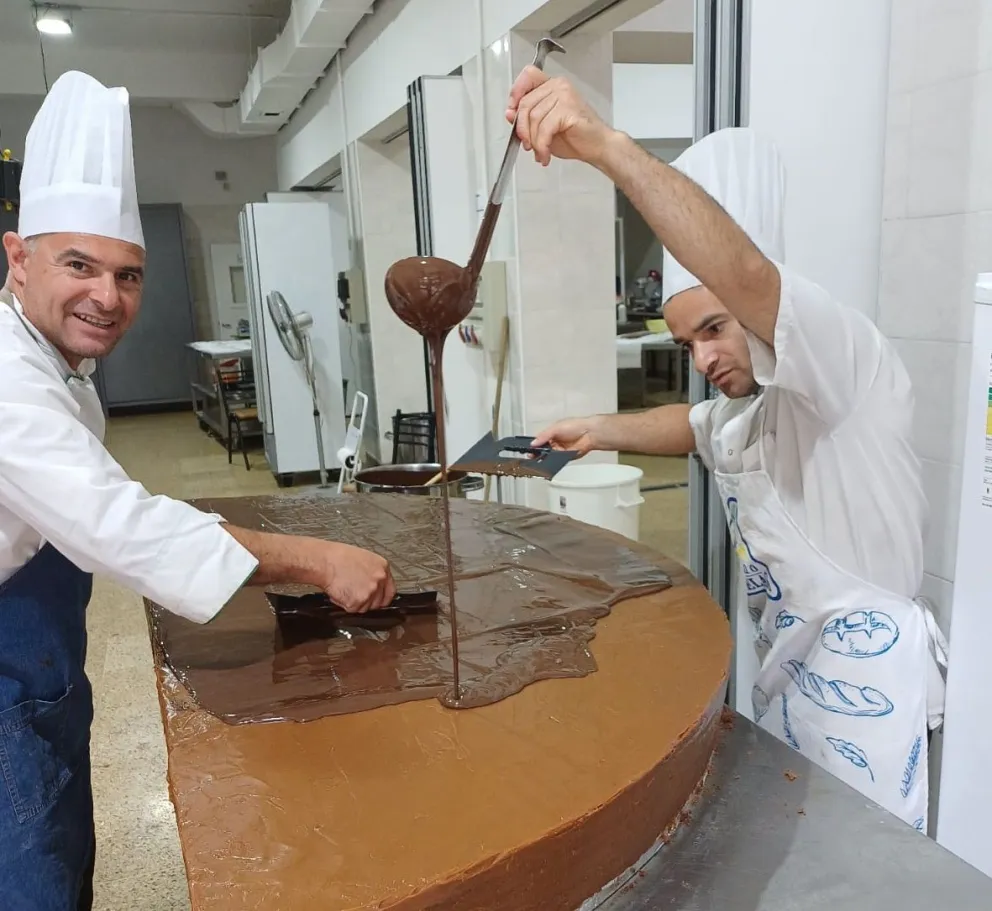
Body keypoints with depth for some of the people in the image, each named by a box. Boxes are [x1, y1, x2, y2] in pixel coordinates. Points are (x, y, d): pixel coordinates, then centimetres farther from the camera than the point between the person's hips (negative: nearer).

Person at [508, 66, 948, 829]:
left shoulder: (848, 359, -18)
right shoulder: (754, 406, 10)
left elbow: (744, 272, -37)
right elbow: (696, 426, 31)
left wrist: (606, 146, -47)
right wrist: (601, 431, 14)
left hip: (863, 663, -9)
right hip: (787, 660, 9)